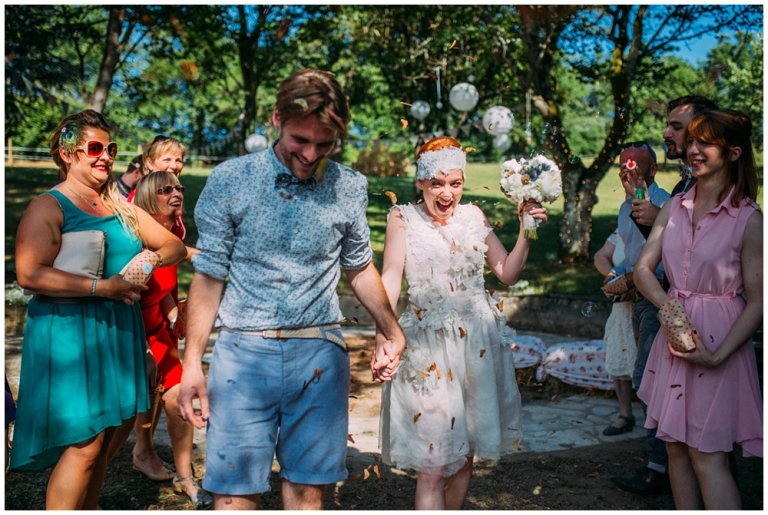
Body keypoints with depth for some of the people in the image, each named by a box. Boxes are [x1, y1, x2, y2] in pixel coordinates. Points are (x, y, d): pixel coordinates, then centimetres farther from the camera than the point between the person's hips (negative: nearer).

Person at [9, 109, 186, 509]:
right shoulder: (49, 207, -7)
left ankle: (87, 509, 31)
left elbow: (175, 246, 12)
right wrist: (102, 287, -22)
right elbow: (29, 274, -21)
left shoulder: (121, 207, 14)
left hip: (120, 330, 7)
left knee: (111, 434, 13)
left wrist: (152, 259, -10)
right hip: (69, 332, -7)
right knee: (85, 442, -7)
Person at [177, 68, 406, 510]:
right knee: (236, 489, 2)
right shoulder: (230, 181, -2)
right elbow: (209, 276, 2)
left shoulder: (350, 188, 2)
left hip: (320, 353, 2)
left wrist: (391, 329, 6)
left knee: (308, 486, 9)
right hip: (244, 352, -1)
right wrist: (192, 363, -2)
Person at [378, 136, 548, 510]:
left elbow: (507, 274, 9)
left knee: (465, 453, 13)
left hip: (478, 342, 4)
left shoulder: (473, 216, 8)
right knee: (433, 464, -5)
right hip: (428, 346, -4)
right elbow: (390, 279, -11)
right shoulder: (403, 218, -2)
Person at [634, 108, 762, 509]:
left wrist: (718, 355, -20)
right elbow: (643, 268, 0)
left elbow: (757, 303, -10)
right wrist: (669, 308, -18)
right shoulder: (675, 206, 5)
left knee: (707, 455, -5)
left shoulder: (748, 218, -11)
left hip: (719, 340, -5)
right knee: (676, 447, 12)